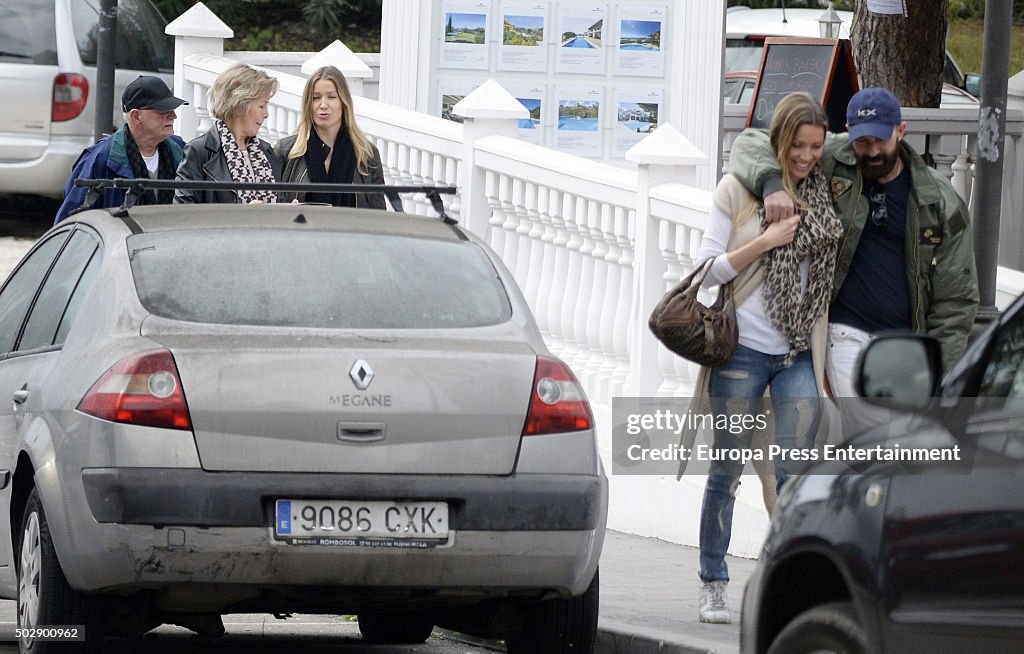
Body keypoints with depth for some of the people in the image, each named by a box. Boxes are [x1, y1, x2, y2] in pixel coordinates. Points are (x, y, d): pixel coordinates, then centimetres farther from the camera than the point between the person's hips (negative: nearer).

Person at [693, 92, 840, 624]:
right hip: (744, 348, -2)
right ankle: (713, 585, 14)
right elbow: (707, 269, -5)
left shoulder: (825, 194, 7)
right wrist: (765, 241, -15)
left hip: (799, 355, 2)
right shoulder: (739, 189, -2)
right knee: (726, 470, 4)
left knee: (794, 473, -4)